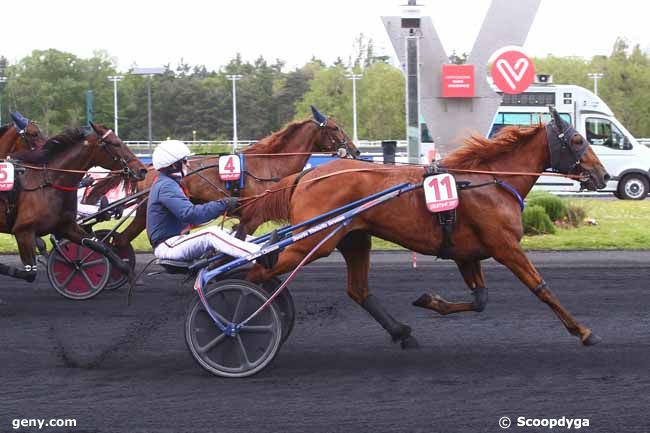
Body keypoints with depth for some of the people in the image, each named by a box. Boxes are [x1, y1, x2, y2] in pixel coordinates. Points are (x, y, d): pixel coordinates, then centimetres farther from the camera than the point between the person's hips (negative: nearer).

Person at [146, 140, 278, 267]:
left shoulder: (165, 184, 18)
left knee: (223, 232, 3)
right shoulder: (166, 186, -18)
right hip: (167, 247, -11)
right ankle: (261, 255, -39)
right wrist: (222, 205, -25)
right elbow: (190, 214, -29)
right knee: (212, 234, -28)